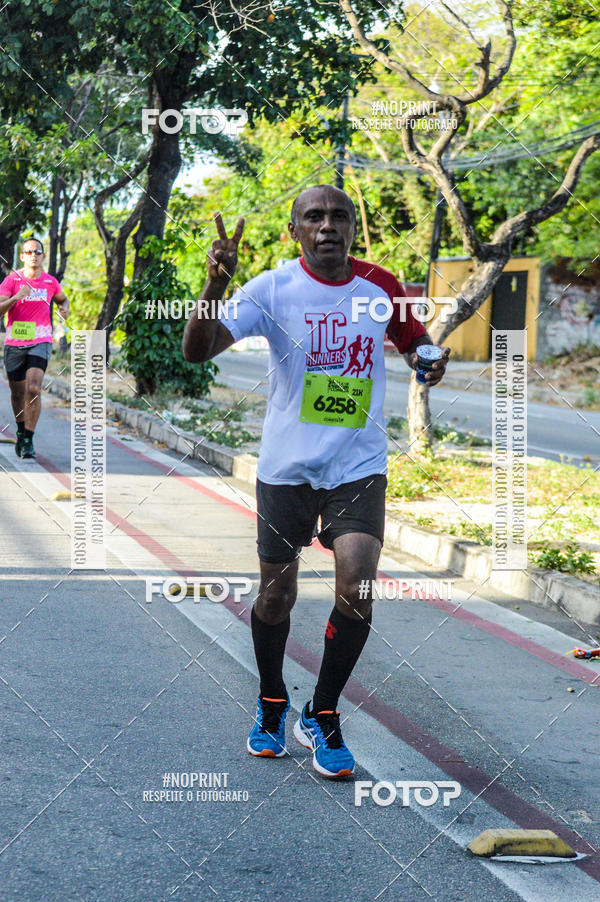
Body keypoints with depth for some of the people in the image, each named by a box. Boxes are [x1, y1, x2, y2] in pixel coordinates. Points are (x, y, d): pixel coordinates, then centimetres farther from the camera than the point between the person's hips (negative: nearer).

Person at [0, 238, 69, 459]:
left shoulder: (50, 282, 5)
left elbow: (62, 298, 27)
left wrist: (64, 309, 4)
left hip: (40, 342, 0)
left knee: (33, 389, -18)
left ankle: (28, 441, -12)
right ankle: (21, 431, 37)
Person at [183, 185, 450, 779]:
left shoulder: (380, 287, 0)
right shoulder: (272, 289, -9)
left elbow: (413, 337, 21)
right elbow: (197, 350, -20)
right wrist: (215, 285, -36)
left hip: (359, 467, 1)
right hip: (286, 466, -1)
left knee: (357, 591, -14)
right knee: (276, 595, 8)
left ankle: (322, 717, 8)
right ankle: (271, 704, 35)